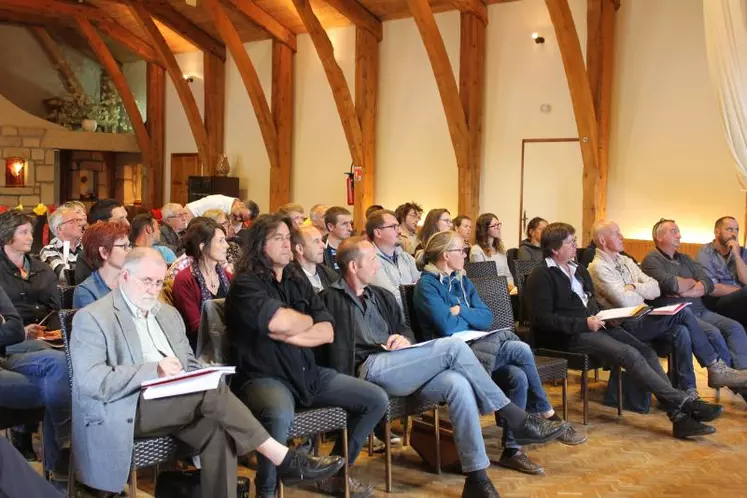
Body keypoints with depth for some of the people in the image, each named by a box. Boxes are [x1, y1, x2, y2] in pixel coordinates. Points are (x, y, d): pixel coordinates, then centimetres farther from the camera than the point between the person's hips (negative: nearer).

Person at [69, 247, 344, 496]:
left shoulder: (168, 313, 19)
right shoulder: (92, 318, -3)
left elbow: (190, 365, 20)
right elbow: (91, 380, -15)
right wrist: (153, 370, -23)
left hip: (176, 403, 7)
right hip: (122, 412, -7)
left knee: (218, 430, -26)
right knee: (213, 390, -27)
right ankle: (284, 458, -21)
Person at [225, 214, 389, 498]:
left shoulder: (298, 281, 13)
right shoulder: (245, 283, -7)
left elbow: (327, 333, 5)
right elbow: (278, 322, -23)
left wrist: (289, 335, -12)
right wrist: (308, 320, -2)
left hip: (308, 373, 7)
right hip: (263, 376, -7)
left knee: (377, 400, 2)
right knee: (280, 415, -41)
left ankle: (335, 472, 19)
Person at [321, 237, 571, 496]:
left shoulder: (380, 295, 24)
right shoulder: (333, 299, 2)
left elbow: (404, 329, 29)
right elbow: (334, 349, -6)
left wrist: (404, 339, 5)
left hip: (396, 368, 7)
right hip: (370, 370, -7)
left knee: (458, 384, -25)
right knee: (453, 346, -22)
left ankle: (476, 476, -23)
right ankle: (518, 418, -15)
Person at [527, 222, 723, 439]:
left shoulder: (579, 270, 21)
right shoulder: (541, 276, -7)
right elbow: (542, 319, -15)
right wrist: (584, 323, -18)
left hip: (592, 326, 8)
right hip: (567, 336, -8)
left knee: (646, 351, -14)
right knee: (629, 354, -26)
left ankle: (679, 416, -23)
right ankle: (685, 402, -24)